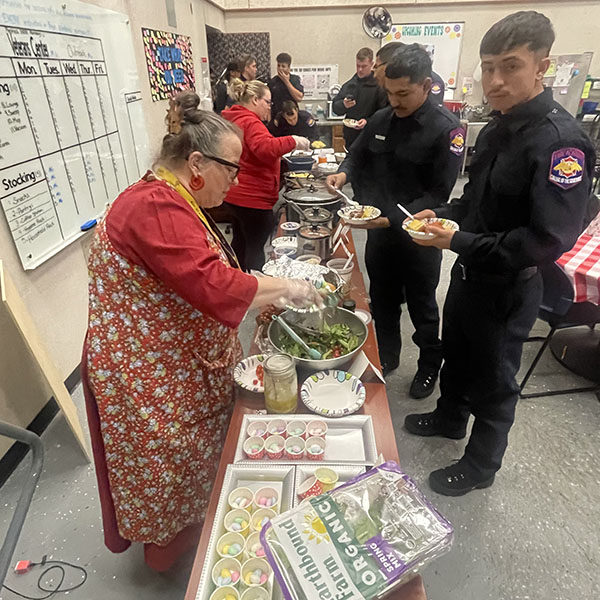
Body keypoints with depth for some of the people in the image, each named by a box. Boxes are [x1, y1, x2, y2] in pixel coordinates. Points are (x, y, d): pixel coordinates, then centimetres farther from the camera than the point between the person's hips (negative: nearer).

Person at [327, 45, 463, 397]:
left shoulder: (446, 129, -14)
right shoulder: (381, 120, 2)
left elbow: (438, 193, -18)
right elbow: (359, 156, 15)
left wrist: (394, 219, -29)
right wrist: (345, 173, -8)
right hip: (379, 232, 5)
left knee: (422, 305, 12)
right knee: (383, 299, 18)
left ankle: (430, 365, 36)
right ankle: (387, 356, 41)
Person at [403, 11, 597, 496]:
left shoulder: (560, 142, -23)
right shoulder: (497, 129, 4)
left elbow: (550, 239, -29)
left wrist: (461, 243, -28)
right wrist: (442, 215, -1)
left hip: (508, 287, -8)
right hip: (471, 272, 8)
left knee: (492, 379, 11)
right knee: (456, 354, 25)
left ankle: (481, 466, 36)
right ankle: (450, 418, 52)